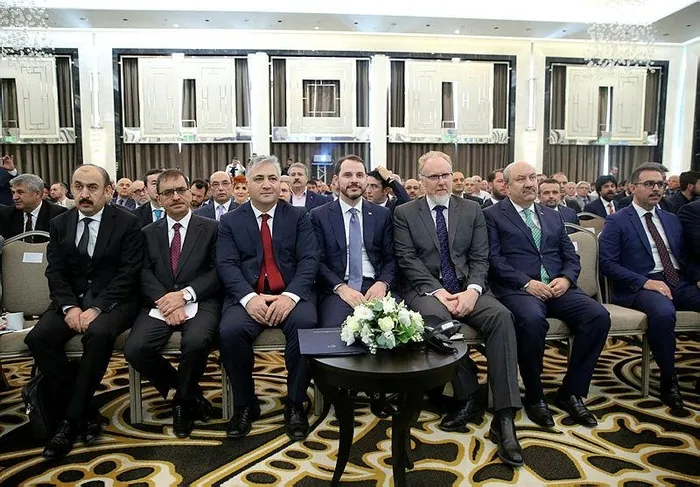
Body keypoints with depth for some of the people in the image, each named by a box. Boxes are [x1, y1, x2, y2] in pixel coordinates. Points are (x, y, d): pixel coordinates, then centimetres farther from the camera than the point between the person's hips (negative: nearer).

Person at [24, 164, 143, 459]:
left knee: (98, 333, -34)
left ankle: (71, 419, -17)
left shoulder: (127, 223, -3)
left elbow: (129, 273, -9)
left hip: (113, 300, -4)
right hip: (71, 300, 4)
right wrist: (69, 306, -13)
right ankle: (85, 414, -11)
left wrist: (98, 307, -20)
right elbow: (55, 272, 5)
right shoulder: (59, 224, 10)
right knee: (38, 338, -22)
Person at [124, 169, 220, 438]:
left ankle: (183, 400, 0)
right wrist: (165, 299, -15)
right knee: (134, 349, -23)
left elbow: (217, 272, -2)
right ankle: (190, 393, 3)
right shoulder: (148, 233, 16)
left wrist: (185, 294, -15)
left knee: (196, 342, -34)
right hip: (160, 304, 3)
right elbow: (145, 275, 4)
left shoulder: (211, 228, 8)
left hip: (199, 303, -3)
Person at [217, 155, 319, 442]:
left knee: (305, 324, -31)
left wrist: (290, 295, -20)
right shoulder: (230, 221, 11)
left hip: (290, 295, 0)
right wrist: (249, 297, -21)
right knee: (230, 331, -29)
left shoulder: (299, 216, 10)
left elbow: (309, 260, -1)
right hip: (247, 296, 1)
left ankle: (295, 404, -10)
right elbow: (226, 265, -1)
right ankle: (245, 404, -4)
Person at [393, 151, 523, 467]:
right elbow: (407, 260, -4)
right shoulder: (404, 213, 7)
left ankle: (504, 417, -26)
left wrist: (472, 290, -15)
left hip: (466, 289, 2)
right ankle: (467, 396, -15)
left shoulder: (472, 210, 13)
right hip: (425, 290, -2)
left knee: (501, 315, -28)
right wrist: (437, 291, -17)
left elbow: (480, 258, 5)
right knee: (434, 316, -37)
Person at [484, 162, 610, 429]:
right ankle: (534, 397, -12)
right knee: (532, 320, -36)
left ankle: (571, 392, -4)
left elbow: (571, 256, 17)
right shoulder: (493, 215, 6)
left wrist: (566, 278, -5)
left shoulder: (553, 216, 22)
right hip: (517, 289, -5)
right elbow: (493, 259, -6)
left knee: (599, 316, -20)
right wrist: (527, 283, -16)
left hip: (558, 287, 5)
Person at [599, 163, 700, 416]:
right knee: (663, 312, -37)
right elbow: (608, 264, -7)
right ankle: (669, 381, -17)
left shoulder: (672, 220, 22)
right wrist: (644, 282, -17)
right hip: (640, 288, -6)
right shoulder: (617, 222, 2)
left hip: (680, 284, 6)